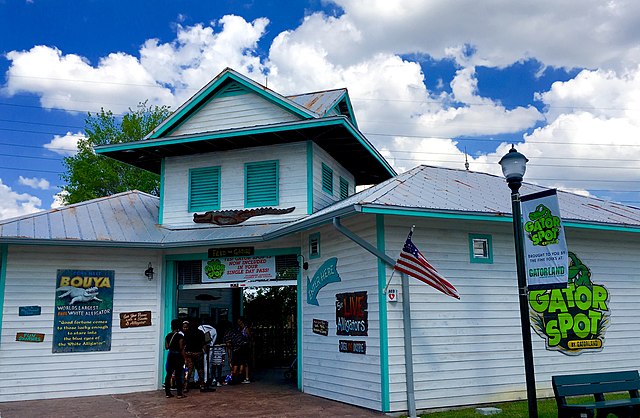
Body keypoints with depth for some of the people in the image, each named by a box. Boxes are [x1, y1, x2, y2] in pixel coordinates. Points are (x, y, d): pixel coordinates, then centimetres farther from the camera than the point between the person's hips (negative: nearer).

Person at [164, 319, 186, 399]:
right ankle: (179, 394, 0)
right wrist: (184, 357, -6)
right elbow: (181, 348, -13)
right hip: (178, 356, -5)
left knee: (168, 374, 10)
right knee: (178, 375, -2)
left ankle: (167, 393, 14)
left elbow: (166, 347, 4)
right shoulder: (180, 336, -11)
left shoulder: (168, 335, 4)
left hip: (170, 355, 5)